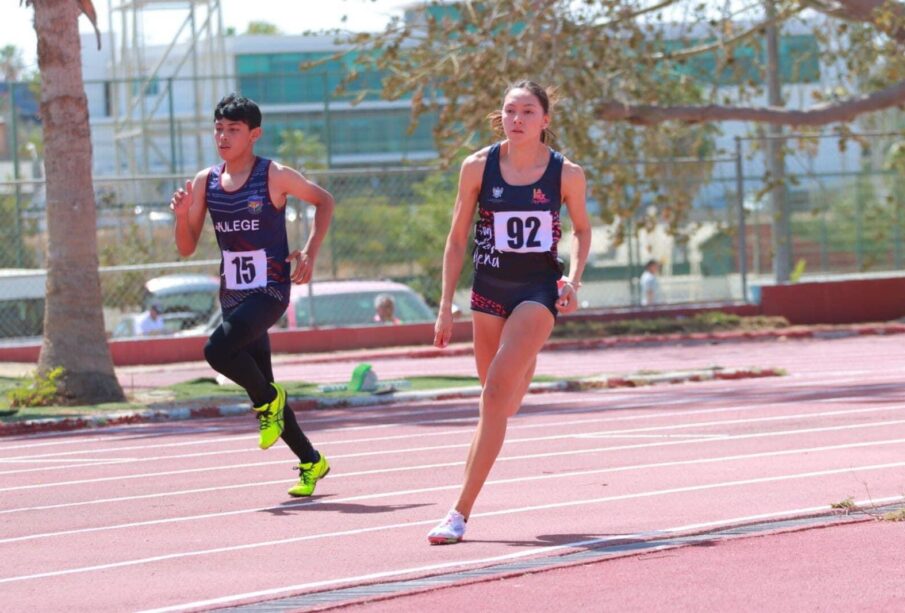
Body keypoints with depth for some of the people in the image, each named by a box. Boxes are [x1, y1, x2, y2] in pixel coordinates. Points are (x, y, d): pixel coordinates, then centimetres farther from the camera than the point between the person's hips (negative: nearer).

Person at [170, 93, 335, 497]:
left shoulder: (274, 176, -7)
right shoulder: (205, 183, 6)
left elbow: (324, 201, 6)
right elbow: (186, 248, 8)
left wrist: (310, 252, -5)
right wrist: (182, 214, -11)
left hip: (270, 289, -6)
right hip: (232, 294, 6)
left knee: (218, 349, -28)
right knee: (260, 386, 8)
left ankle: (269, 400, -2)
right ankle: (311, 462, 22)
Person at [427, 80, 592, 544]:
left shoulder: (567, 174, -6)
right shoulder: (478, 167, -4)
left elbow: (581, 229, 13)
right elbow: (457, 239, 4)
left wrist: (573, 280, -3)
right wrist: (446, 306, 1)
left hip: (538, 290, -3)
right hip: (489, 290, 3)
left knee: (495, 394, -16)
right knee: (497, 397, 12)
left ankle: (461, 512, -16)